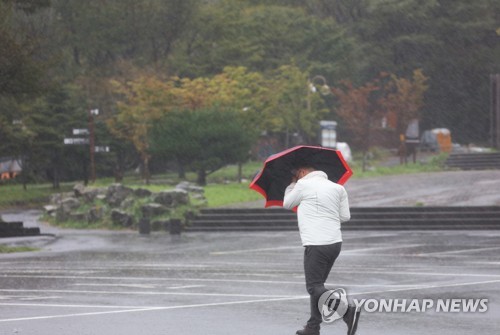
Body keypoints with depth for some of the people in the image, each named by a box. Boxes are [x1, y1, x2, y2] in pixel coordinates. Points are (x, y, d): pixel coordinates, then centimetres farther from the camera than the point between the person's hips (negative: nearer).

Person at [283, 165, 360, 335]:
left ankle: (348, 310, -23)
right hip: (335, 242, 7)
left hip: (316, 244, -7)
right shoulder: (337, 188, 12)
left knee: (314, 287, -7)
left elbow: (287, 204, 12)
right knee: (317, 285, 17)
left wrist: (292, 183, 25)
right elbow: (345, 216, 12)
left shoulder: (303, 184, -4)